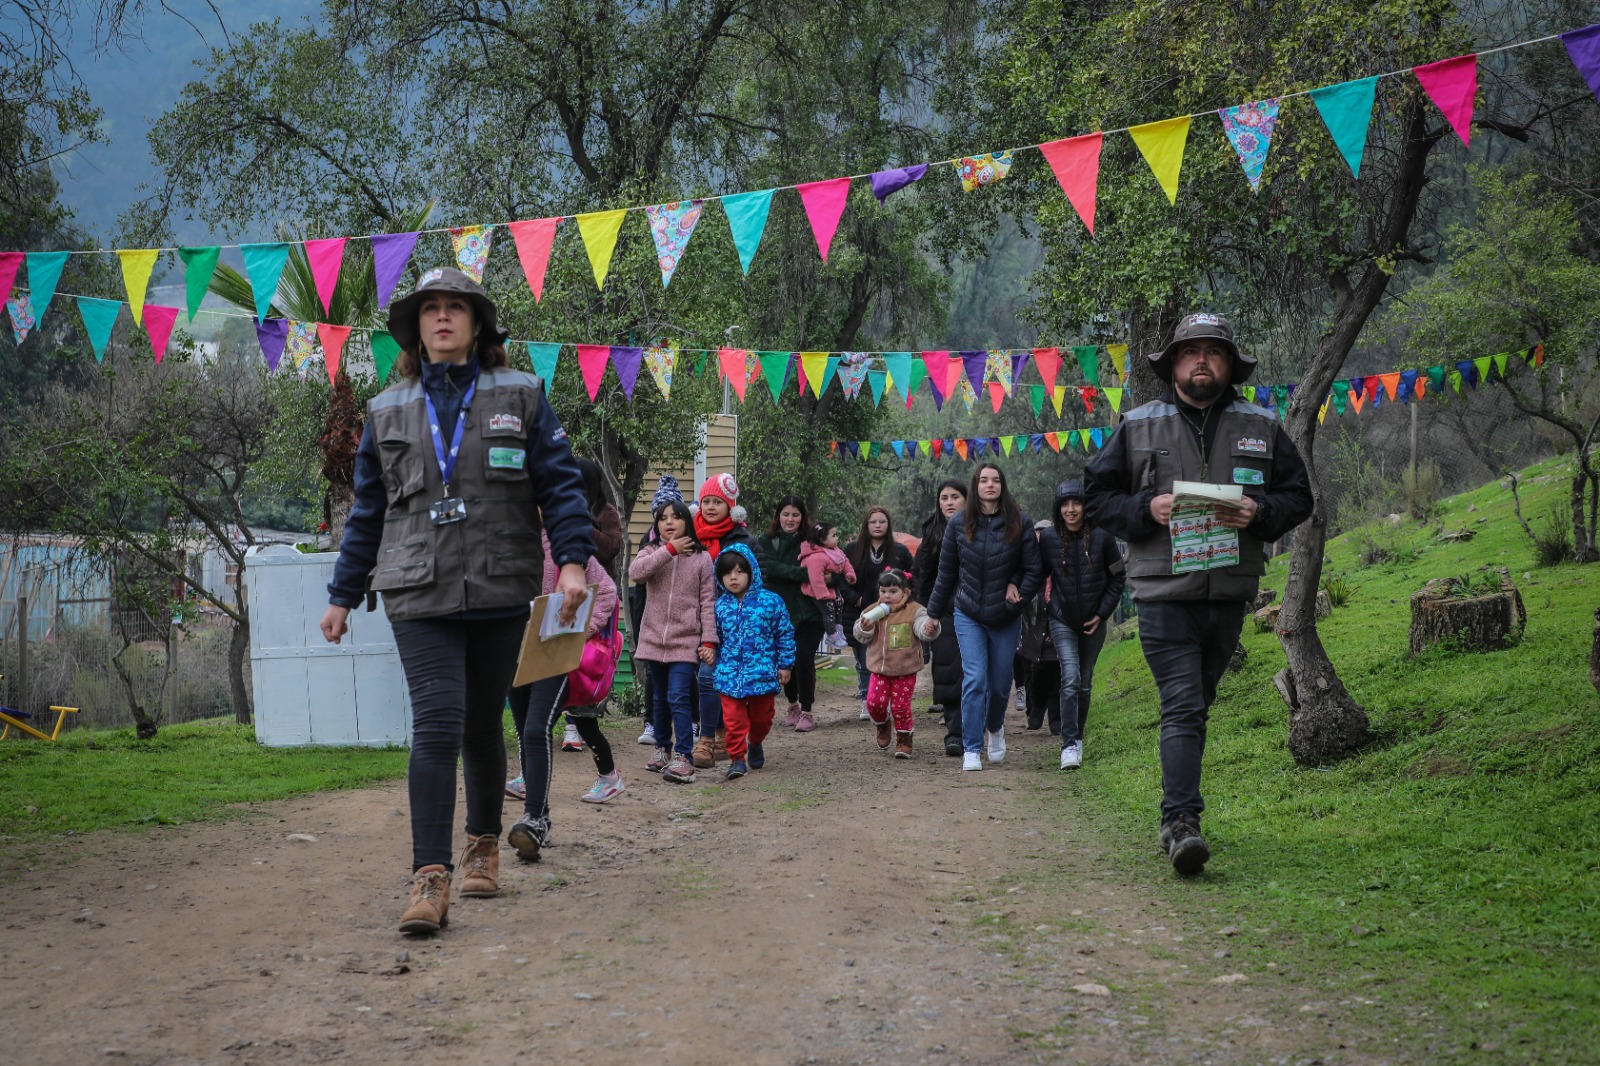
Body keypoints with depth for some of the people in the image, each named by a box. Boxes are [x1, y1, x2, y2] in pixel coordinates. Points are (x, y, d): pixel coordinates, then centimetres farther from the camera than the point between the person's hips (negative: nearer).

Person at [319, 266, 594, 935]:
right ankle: (430, 878, -14)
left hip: (500, 591, 0)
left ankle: (484, 846, 32)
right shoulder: (388, 411, 12)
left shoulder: (520, 396, 7)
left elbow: (559, 483, 3)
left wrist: (572, 558, -10)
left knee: (483, 725, 11)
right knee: (437, 724, -14)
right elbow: (367, 511, 17)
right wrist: (343, 595, 17)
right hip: (420, 596, 0)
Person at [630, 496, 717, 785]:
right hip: (654, 638, 3)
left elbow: (708, 602, -1)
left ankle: (682, 756, -13)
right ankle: (662, 747, 31)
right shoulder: (652, 552, 5)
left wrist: (709, 639, -7)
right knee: (660, 698, 15)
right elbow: (636, 572, -18)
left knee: (678, 697, -14)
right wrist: (669, 550, -19)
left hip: (685, 641, -3)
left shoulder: (701, 558, 1)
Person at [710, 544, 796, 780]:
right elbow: (716, 636, 14)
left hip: (762, 672, -1)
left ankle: (755, 744, 42)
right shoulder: (720, 605, 2)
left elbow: (784, 634, 1)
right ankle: (737, 758, 6)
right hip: (729, 673, 1)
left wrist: (785, 665, 0)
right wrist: (711, 651, -5)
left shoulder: (770, 601, -6)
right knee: (733, 718, -4)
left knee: (761, 716, 14)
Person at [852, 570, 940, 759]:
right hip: (879, 668, 3)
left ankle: (904, 740, 15)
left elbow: (923, 629, -21)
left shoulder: (914, 611, -7)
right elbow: (862, 637, 8)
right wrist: (865, 627, -15)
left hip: (905, 670, -3)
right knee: (874, 702, -5)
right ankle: (882, 725, 27)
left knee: (900, 705, -3)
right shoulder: (873, 612, 5)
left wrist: (930, 628, -45)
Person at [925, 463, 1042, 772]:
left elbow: (1033, 571, 0)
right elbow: (946, 573, 6)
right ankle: (971, 750, -5)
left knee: (1000, 683, 11)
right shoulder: (958, 524, -2)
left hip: (1005, 618, 1)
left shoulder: (1020, 523, -5)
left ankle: (995, 729, 41)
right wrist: (934, 613, 10)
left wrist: (1017, 595, -14)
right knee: (974, 680, -10)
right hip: (968, 615, -1)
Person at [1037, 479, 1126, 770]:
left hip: (1093, 622, 1)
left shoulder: (1102, 537, -7)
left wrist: (1102, 613, -3)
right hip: (1062, 621, -1)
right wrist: (1047, 609, 1)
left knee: (1084, 683, 12)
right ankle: (1069, 745, -16)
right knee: (1071, 679, -16)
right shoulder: (1048, 538, -5)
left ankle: (1078, 737, 29)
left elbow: (1118, 578, 2)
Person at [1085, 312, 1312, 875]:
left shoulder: (1262, 427, 10)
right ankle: (1181, 822, -13)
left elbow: (1298, 495, 13)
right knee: (1183, 707, -12)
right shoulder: (1138, 426, 4)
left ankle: (1176, 816, 26)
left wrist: (1260, 512, -8)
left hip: (1229, 594, 3)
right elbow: (1096, 495, 6)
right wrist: (1146, 509, -12)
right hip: (1163, 594, -3)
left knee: (1193, 705, 14)